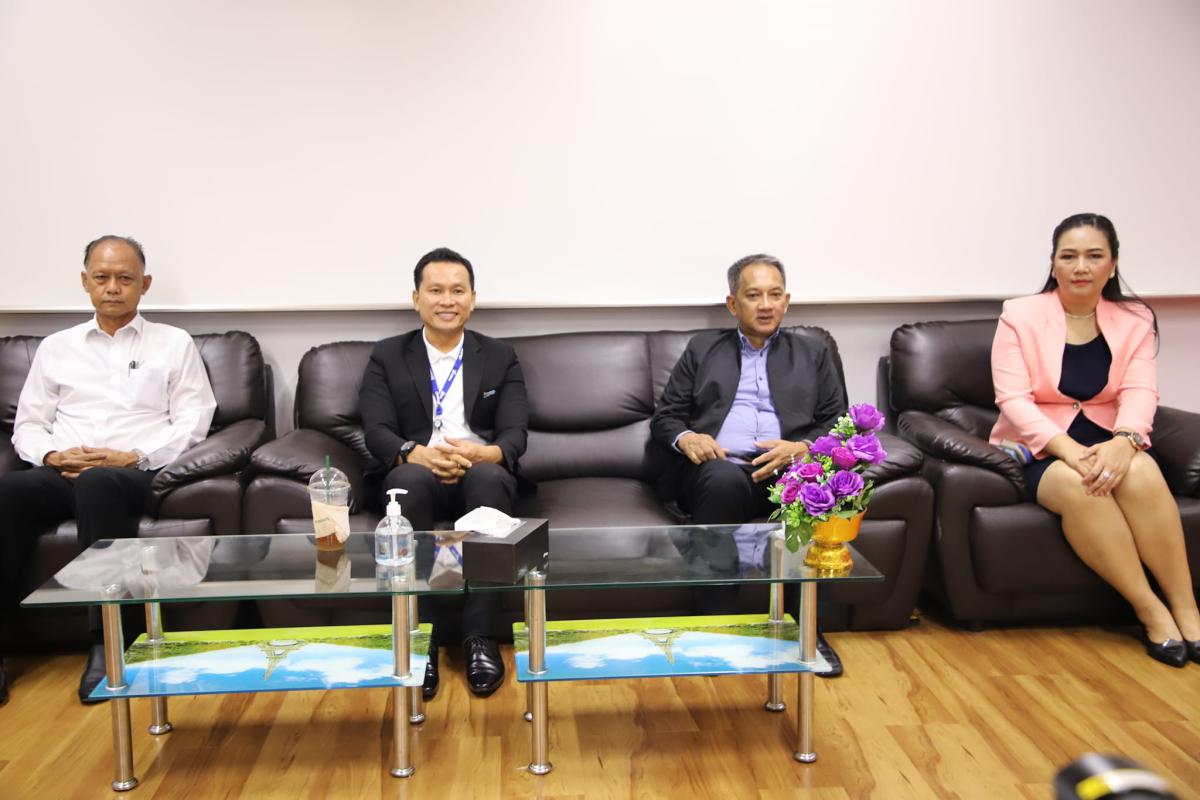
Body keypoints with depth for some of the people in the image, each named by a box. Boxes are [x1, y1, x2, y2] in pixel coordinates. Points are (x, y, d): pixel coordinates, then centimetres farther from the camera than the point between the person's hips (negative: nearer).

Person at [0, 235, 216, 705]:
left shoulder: (174, 343, 12)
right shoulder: (55, 347, 21)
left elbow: (192, 421, 2)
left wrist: (134, 456, -12)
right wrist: (52, 455, -6)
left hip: (136, 473, -3)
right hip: (63, 472, 3)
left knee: (97, 484, -39)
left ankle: (106, 644, -36)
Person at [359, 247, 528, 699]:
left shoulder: (500, 357, 13)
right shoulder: (387, 357, 11)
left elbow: (515, 434, 1)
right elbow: (377, 432, -2)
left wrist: (484, 452, -24)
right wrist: (417, 453, -25)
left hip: (483, 472, 1)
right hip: (418, 473, 0)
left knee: (489, 476, -36)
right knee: (410, 478, -37)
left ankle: (479, 635, -32)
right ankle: (425, 631, -30)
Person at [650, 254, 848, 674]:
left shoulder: (813, 354, 21)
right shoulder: (702, 348, 20)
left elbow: (838, 424, 12)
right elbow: (664, 416, 15)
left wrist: (802, 448, -10)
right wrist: (685, 437, -9)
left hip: (788, 470, 1)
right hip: (717, 470, 0)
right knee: (725, 480, -37)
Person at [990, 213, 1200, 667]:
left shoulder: (1135, 321, 7)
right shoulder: (1020, 316, -1)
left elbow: (1139, 393, -8)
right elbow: (1013, 399, -12)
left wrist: (1123, 442, -32)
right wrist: (1070, 450, -28)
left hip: (1106, 440, 2)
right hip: (1038, 446, -2)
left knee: (1141, 472, -32)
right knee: (1077, 486, -34)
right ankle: (1151, 612, -23)